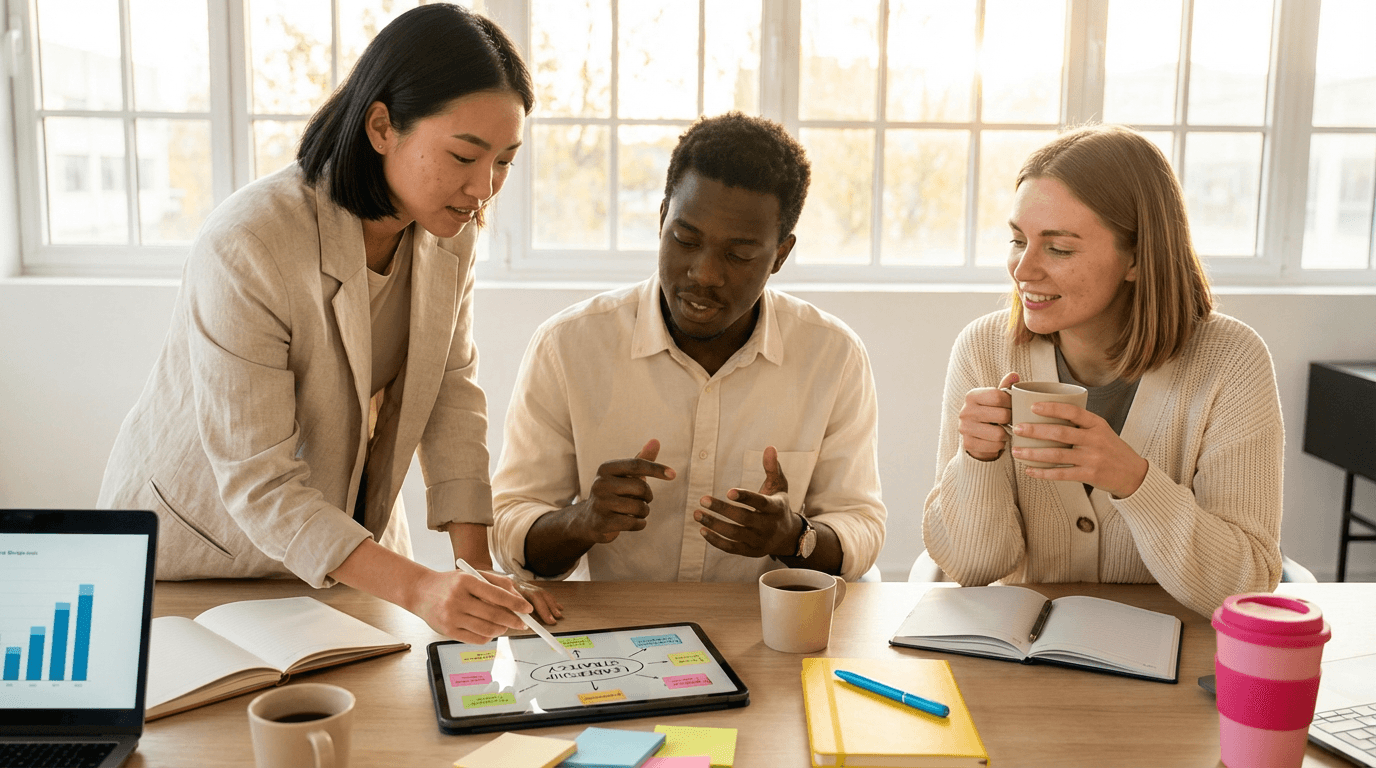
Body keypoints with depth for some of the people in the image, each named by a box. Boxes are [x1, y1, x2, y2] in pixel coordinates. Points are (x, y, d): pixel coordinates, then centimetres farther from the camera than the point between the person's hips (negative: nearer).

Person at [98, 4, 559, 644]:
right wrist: (417, 588, -40)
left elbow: (451, 390, -7)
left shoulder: (448, 225, -12)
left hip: (348, 518, 5)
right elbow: (257, 484, -31)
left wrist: (476, 564, -15)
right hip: (205, 535, -5)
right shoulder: (243, 250, -33)